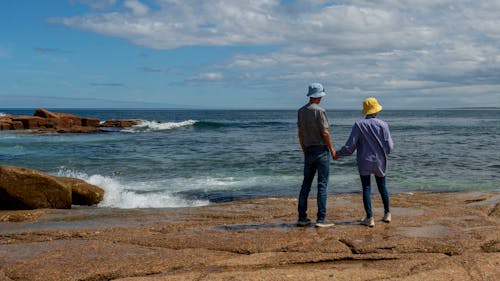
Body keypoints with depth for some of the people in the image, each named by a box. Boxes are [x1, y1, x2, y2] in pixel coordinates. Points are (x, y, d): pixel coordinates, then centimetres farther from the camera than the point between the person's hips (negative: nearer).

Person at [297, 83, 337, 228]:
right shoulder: (319, 111, -13)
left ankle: (302, 218, 12)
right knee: (322, 184, -2)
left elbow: (300, 134, 12)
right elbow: (325, 133, -14)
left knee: (306, 184, 9)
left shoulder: (301, 111, 8)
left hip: (308, 151, 6)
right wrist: (332, 150, -5)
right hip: (321, 150, -6)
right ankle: (321, 218, -1)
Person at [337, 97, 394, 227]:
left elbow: (350, 146, -10)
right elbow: (389, 147, -8)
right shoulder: (383, 125, -8)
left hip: (364, 162, -2)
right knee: (382, 187, 18)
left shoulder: (359, 125, -9)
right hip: (379, 162, 2)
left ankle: (370, 218, 0)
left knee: (366, 189, 2)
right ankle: (387, 214, 28)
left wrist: (338, 154, 5)